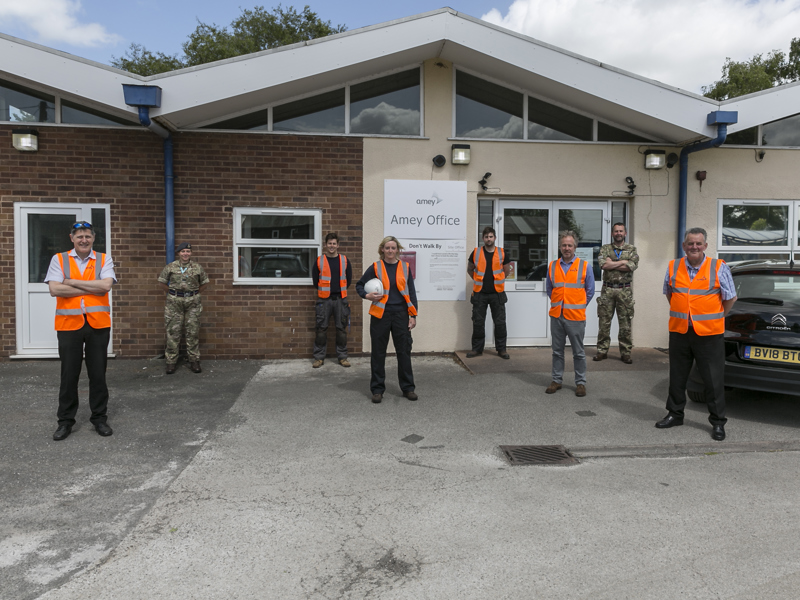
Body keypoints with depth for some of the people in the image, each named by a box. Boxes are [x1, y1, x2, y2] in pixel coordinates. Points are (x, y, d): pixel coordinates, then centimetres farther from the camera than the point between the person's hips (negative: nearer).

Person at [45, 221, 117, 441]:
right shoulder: (59, 259, 4)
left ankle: (100, 418, 20)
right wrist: (92, 287, -10)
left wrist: (72, 282, -9)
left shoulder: (104, 260, 5)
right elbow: (55, 289, -9)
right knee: (69, 375, 7)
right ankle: (65, 421, 20)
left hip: (98, 324, 0)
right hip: (69, 324, 0)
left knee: (98, 374, 8)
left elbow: (105, 286, -11)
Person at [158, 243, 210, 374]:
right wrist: (172, 293, 8)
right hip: (174, 303, 0)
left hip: (193, 303, 1)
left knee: (193, 332, 2)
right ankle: (171, 361, 8)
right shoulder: (171, 267, 3)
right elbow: (161, 282, 11)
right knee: (173, 332, 0)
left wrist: (194, 293, 10)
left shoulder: (197, 268, 5)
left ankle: (194, 361, 10)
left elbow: (204, 283, 16)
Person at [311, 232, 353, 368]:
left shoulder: (344, 260, 6)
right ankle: (319, 357, 8)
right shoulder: (319, 261, 2)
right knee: (321, 329, 0)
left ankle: (342, 356, 14)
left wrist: (342, 290, 12)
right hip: (324, 299, -1)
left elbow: (349, 278, 13)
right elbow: (315, 279, 9)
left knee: (341, 328, 4)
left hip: (340, 299, 1)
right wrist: (322, 290, 10)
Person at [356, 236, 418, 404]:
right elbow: (359, 285, 11)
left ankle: (408, 388, 19)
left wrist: (413, 315, 2)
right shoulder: (375, 267, 2)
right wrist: (366, 296, -10)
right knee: (378, 353, 5)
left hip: (400, 314, 1)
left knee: (404, 351, 5)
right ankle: (377, 390, 17)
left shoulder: (405, 267, 6)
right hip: (380, 314, -1)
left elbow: (411, 293, 7)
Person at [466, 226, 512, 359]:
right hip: (479, 293, 0)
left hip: (497, 293, 0)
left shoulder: (502, 253, 4)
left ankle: (501, 349, 13)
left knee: (500, 322, 2)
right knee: (478, 322, 5)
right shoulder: (476, 253, 3)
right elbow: (470, 269, 16)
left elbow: (506, 271, 17)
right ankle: (477, 348, 16)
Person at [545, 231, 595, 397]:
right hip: (556, 315, 3)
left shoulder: (585, 266, 0)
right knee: (557, 350, 11)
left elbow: (590, 291, 6)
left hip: (576, 316, -3)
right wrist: (558, 303, 10)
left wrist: (577, 307, 6)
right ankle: (557, 380, 22)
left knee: (578, 352, 6)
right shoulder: (552, 266, 6)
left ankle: (580, 383, 17)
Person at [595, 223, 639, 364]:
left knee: (625, 323, 2)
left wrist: (612, 264, -9)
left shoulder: (632, 249, 8)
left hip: (625, 290, 0)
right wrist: (623, 262, -8)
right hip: (607, 290, 0)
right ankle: (602, 351, 11)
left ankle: (625, 352, 11)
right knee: (604, 322, 2)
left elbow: (632, 266, -10)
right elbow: (603, 264, -10)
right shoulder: (605, 249, 9)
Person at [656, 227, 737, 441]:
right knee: (677, 378, 12)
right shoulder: (673, 267, 5)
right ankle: (675, 414, 27)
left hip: (709, 334, -3)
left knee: (714, 380, 3)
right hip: (679, 332, 3)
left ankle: (718, 422, 15)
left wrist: (715, 318, 7)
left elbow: (730, 298, 4)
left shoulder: (719, 267, -4)